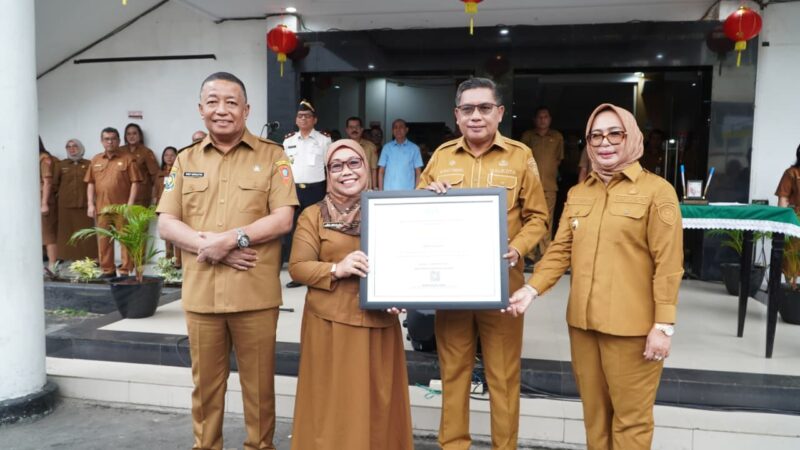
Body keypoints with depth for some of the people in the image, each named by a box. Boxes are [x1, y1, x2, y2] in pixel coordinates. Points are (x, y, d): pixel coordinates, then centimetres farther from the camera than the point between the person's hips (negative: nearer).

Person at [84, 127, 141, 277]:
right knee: (103, 240, 9)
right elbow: (90, 183, 13)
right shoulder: (96, 160, 13)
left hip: (122, 208, -4)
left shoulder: (127, 158, 0)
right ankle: (107, 270, 19)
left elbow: (135, 182, -4)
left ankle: (125, 271, 5)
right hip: (102, 207, 4)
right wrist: (90, 204, 4)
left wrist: (130, 204, -11)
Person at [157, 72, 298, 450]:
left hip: (255, 292, -3)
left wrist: (231, 238, -17)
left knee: (258, 382, 9)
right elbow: (165, 223, 5)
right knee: (205, 381, 16)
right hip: (200, 291, 3)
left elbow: (283, 219, -6)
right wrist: (207, 246, -12)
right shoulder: (186, 160, 12)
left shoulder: (272, 156, 2)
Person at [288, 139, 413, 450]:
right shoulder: (313, 215, 2)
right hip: (331, 324, -2)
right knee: (334, 403, 5)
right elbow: (297, 268, -3)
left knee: (379, 402, 10)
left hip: (380, 322, 2)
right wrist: (337, 269, -20)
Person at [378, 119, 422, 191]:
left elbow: (418, 173, 6)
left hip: (408, 191, -1)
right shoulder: (387, 147, 8)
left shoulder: (414, 148, 5)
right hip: (388, 191, 1)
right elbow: (381, 171, 9)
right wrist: (380, 190, 1)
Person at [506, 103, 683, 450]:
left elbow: (668, 264, -9)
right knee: (593, 411, 17)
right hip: (582, 321, 5)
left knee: (630, 416, 7)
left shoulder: (657, 191, -5)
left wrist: (664, 325, -12)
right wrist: (532, 289, -5)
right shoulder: (577, 194, 11)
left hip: (631, 326, -5)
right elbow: (560, 250, 8)